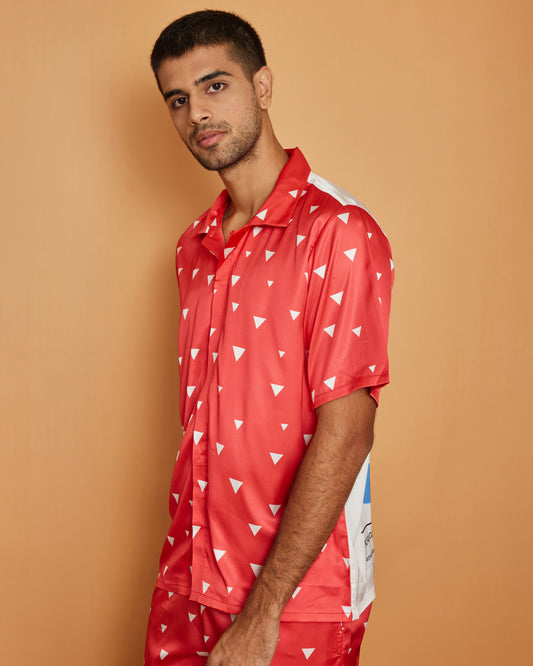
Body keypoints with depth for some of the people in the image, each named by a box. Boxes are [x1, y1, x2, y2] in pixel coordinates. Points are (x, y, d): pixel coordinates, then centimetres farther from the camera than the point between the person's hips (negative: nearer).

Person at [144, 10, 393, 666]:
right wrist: (184, 562, 9)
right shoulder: (194, 248, 8)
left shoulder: (338, 231, -16)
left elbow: (345, 434, -20)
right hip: (187, 580, 6)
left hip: (296, 596, -6)